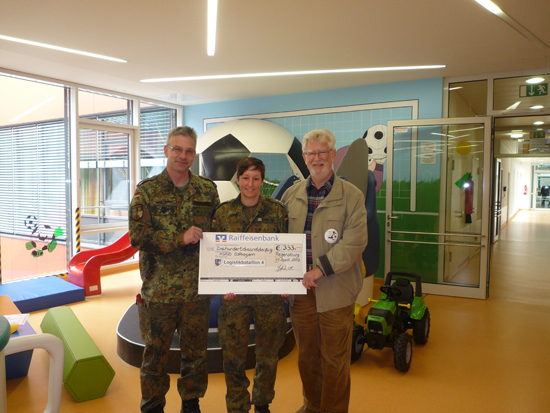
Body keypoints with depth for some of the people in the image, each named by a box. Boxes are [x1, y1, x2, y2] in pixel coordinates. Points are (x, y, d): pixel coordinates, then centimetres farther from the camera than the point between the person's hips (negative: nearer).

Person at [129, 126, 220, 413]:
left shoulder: (208, 190, 6)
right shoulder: (147, 190, -2)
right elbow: (137, 237, -11)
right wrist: (181, 238, -18)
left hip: (198, 288, 2)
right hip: (159, 289, -2)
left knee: (196, 350, 14)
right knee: (156, 352, 12)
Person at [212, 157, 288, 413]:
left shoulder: (277, 211, 1)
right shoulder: (223, 212, 3)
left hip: (270, 294, 0)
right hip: (234, 294, 0)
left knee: (268, 353, 14)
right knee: (233, 354, 6)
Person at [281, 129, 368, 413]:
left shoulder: (351, 195, -3)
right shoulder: (291, 195, 9)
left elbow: (355, 241, -13)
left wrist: (320, 269, -19)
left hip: (335, 291, -3)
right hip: (299, 290, 4)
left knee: (335, 358, 9)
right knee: (306, 356, 18)